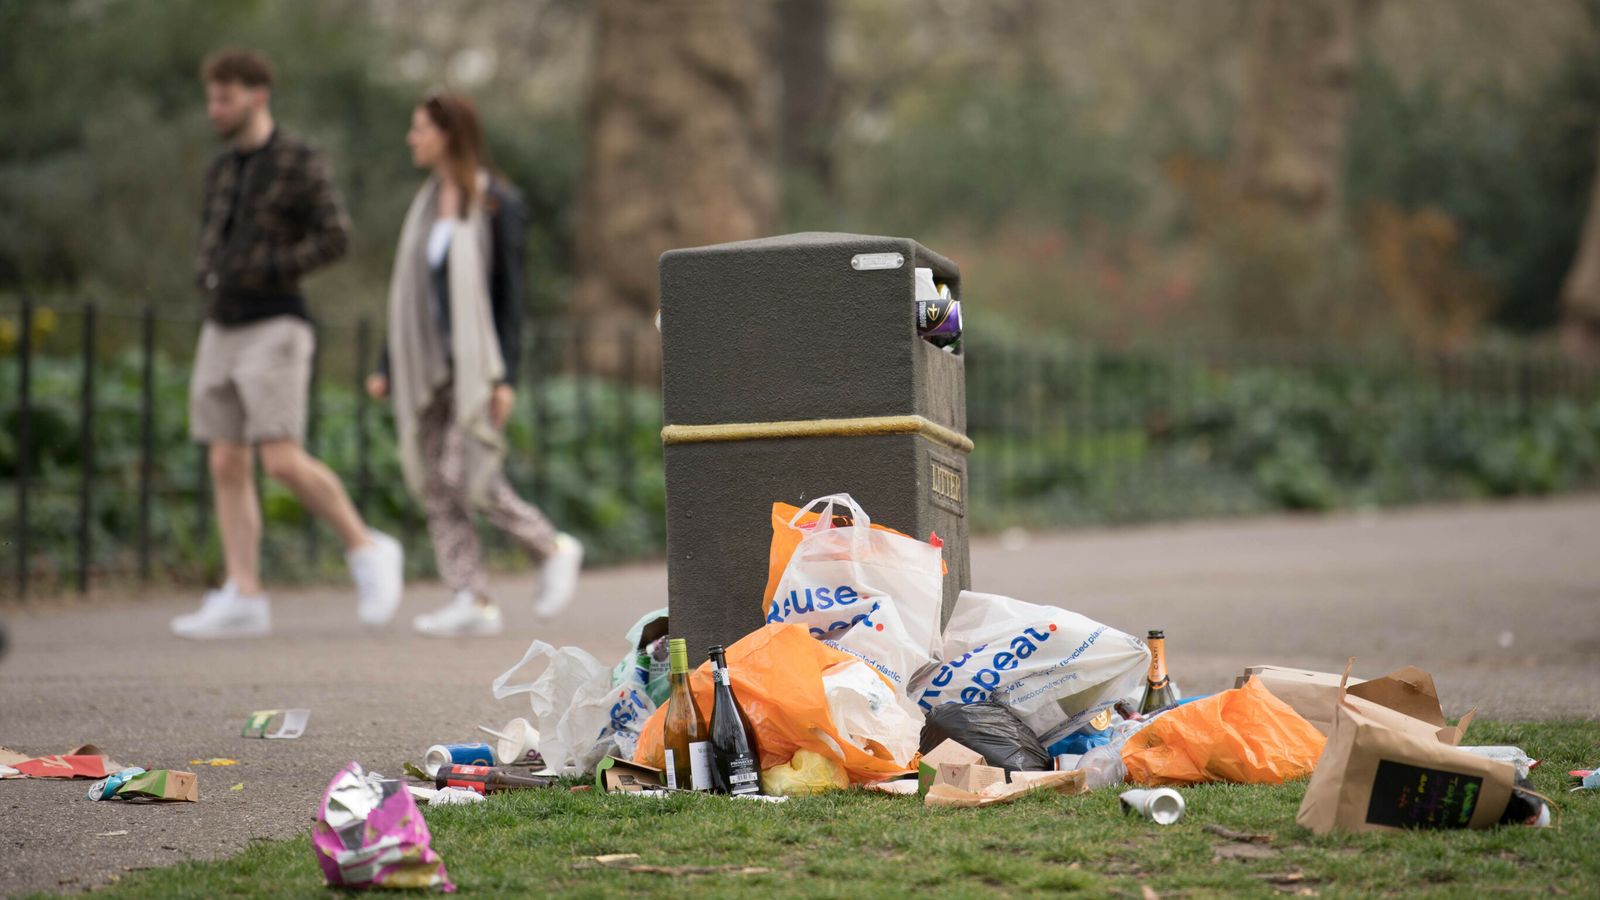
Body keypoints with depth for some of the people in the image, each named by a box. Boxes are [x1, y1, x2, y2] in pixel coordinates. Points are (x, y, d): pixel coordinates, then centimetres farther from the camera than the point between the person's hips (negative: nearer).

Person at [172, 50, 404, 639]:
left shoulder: (302, 163, -6)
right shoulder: (223, 168, 16)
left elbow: (336, 239, -14)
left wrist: (266, 273, -20)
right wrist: (206, 273, 4)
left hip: (275, 330, -7)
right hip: (222, 332, 7)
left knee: (283, 462, -17)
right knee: (227, 466, 0)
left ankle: (367, 551, 1)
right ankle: (243, 601, -1)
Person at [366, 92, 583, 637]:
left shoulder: (497, 203, -6)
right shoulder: (427, 204, 14)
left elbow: (511, 292, -9)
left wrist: (505, 376, -16)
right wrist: (389, 367, 13)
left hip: (477, 362, -7)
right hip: (429, 364, 7)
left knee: (468, 479, -15)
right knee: (434, 485, -1)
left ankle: (552, 550, 7)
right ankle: (473, 603, 1)